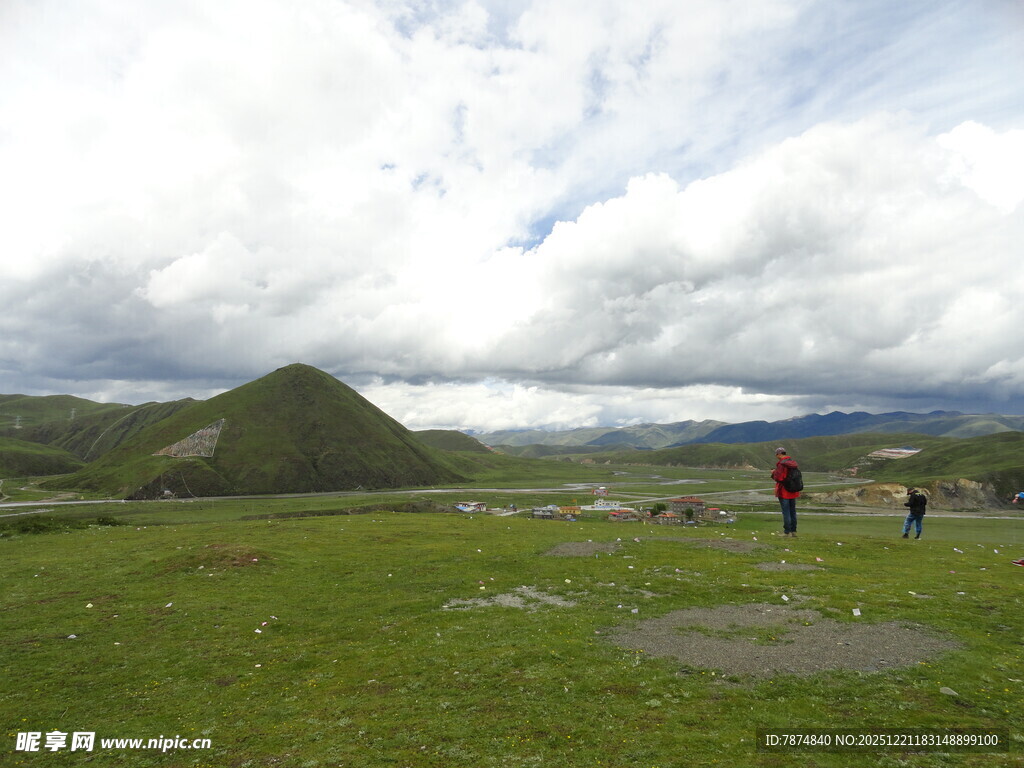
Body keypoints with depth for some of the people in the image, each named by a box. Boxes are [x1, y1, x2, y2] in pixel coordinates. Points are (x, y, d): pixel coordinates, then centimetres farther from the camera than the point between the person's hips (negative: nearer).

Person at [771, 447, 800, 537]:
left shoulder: (781, 464, -18)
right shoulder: (793, 463, 8)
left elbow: (778, 478, -22)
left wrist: (773, 473, -3)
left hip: (784, 491, -8)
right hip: (793, 492, 8)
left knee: (786, 512, -2)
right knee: (792, 511, 14)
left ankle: (787, 532, 1)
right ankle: (793, 531, 20)